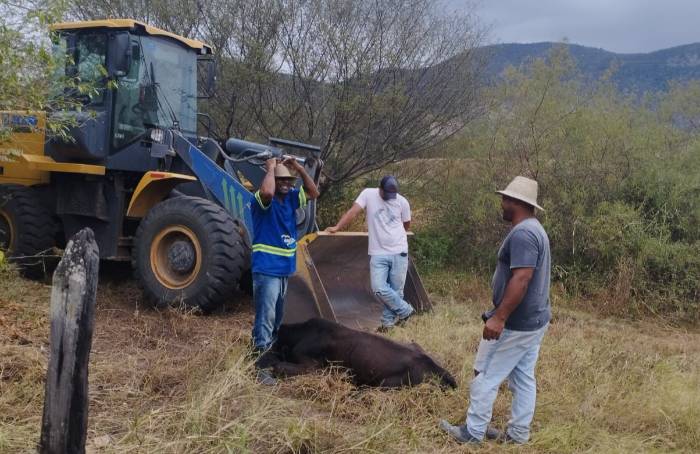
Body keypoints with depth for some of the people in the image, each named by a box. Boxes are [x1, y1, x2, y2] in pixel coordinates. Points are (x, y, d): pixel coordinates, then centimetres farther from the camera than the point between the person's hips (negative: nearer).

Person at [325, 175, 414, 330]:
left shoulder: (402, 202, 0)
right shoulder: (368, 194, -3)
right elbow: (353, 212, -9)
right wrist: (336, 227, -18)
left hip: (399, 253, 1)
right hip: (378, 253, 0)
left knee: (396, 290, 3)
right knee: (379, 288, -12)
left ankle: (388, 321, 19)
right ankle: (405, 311, 7)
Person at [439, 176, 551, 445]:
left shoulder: (522, 234, -22)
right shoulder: (534, 229, 13)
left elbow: (521, 279, -29)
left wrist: (499, 318, -28)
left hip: (515, 323, -10)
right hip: (535, 319, 10)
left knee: (486, 376, 2)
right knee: (524, 379, 15)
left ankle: (473, 432, 12)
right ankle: (518, 433, 24)